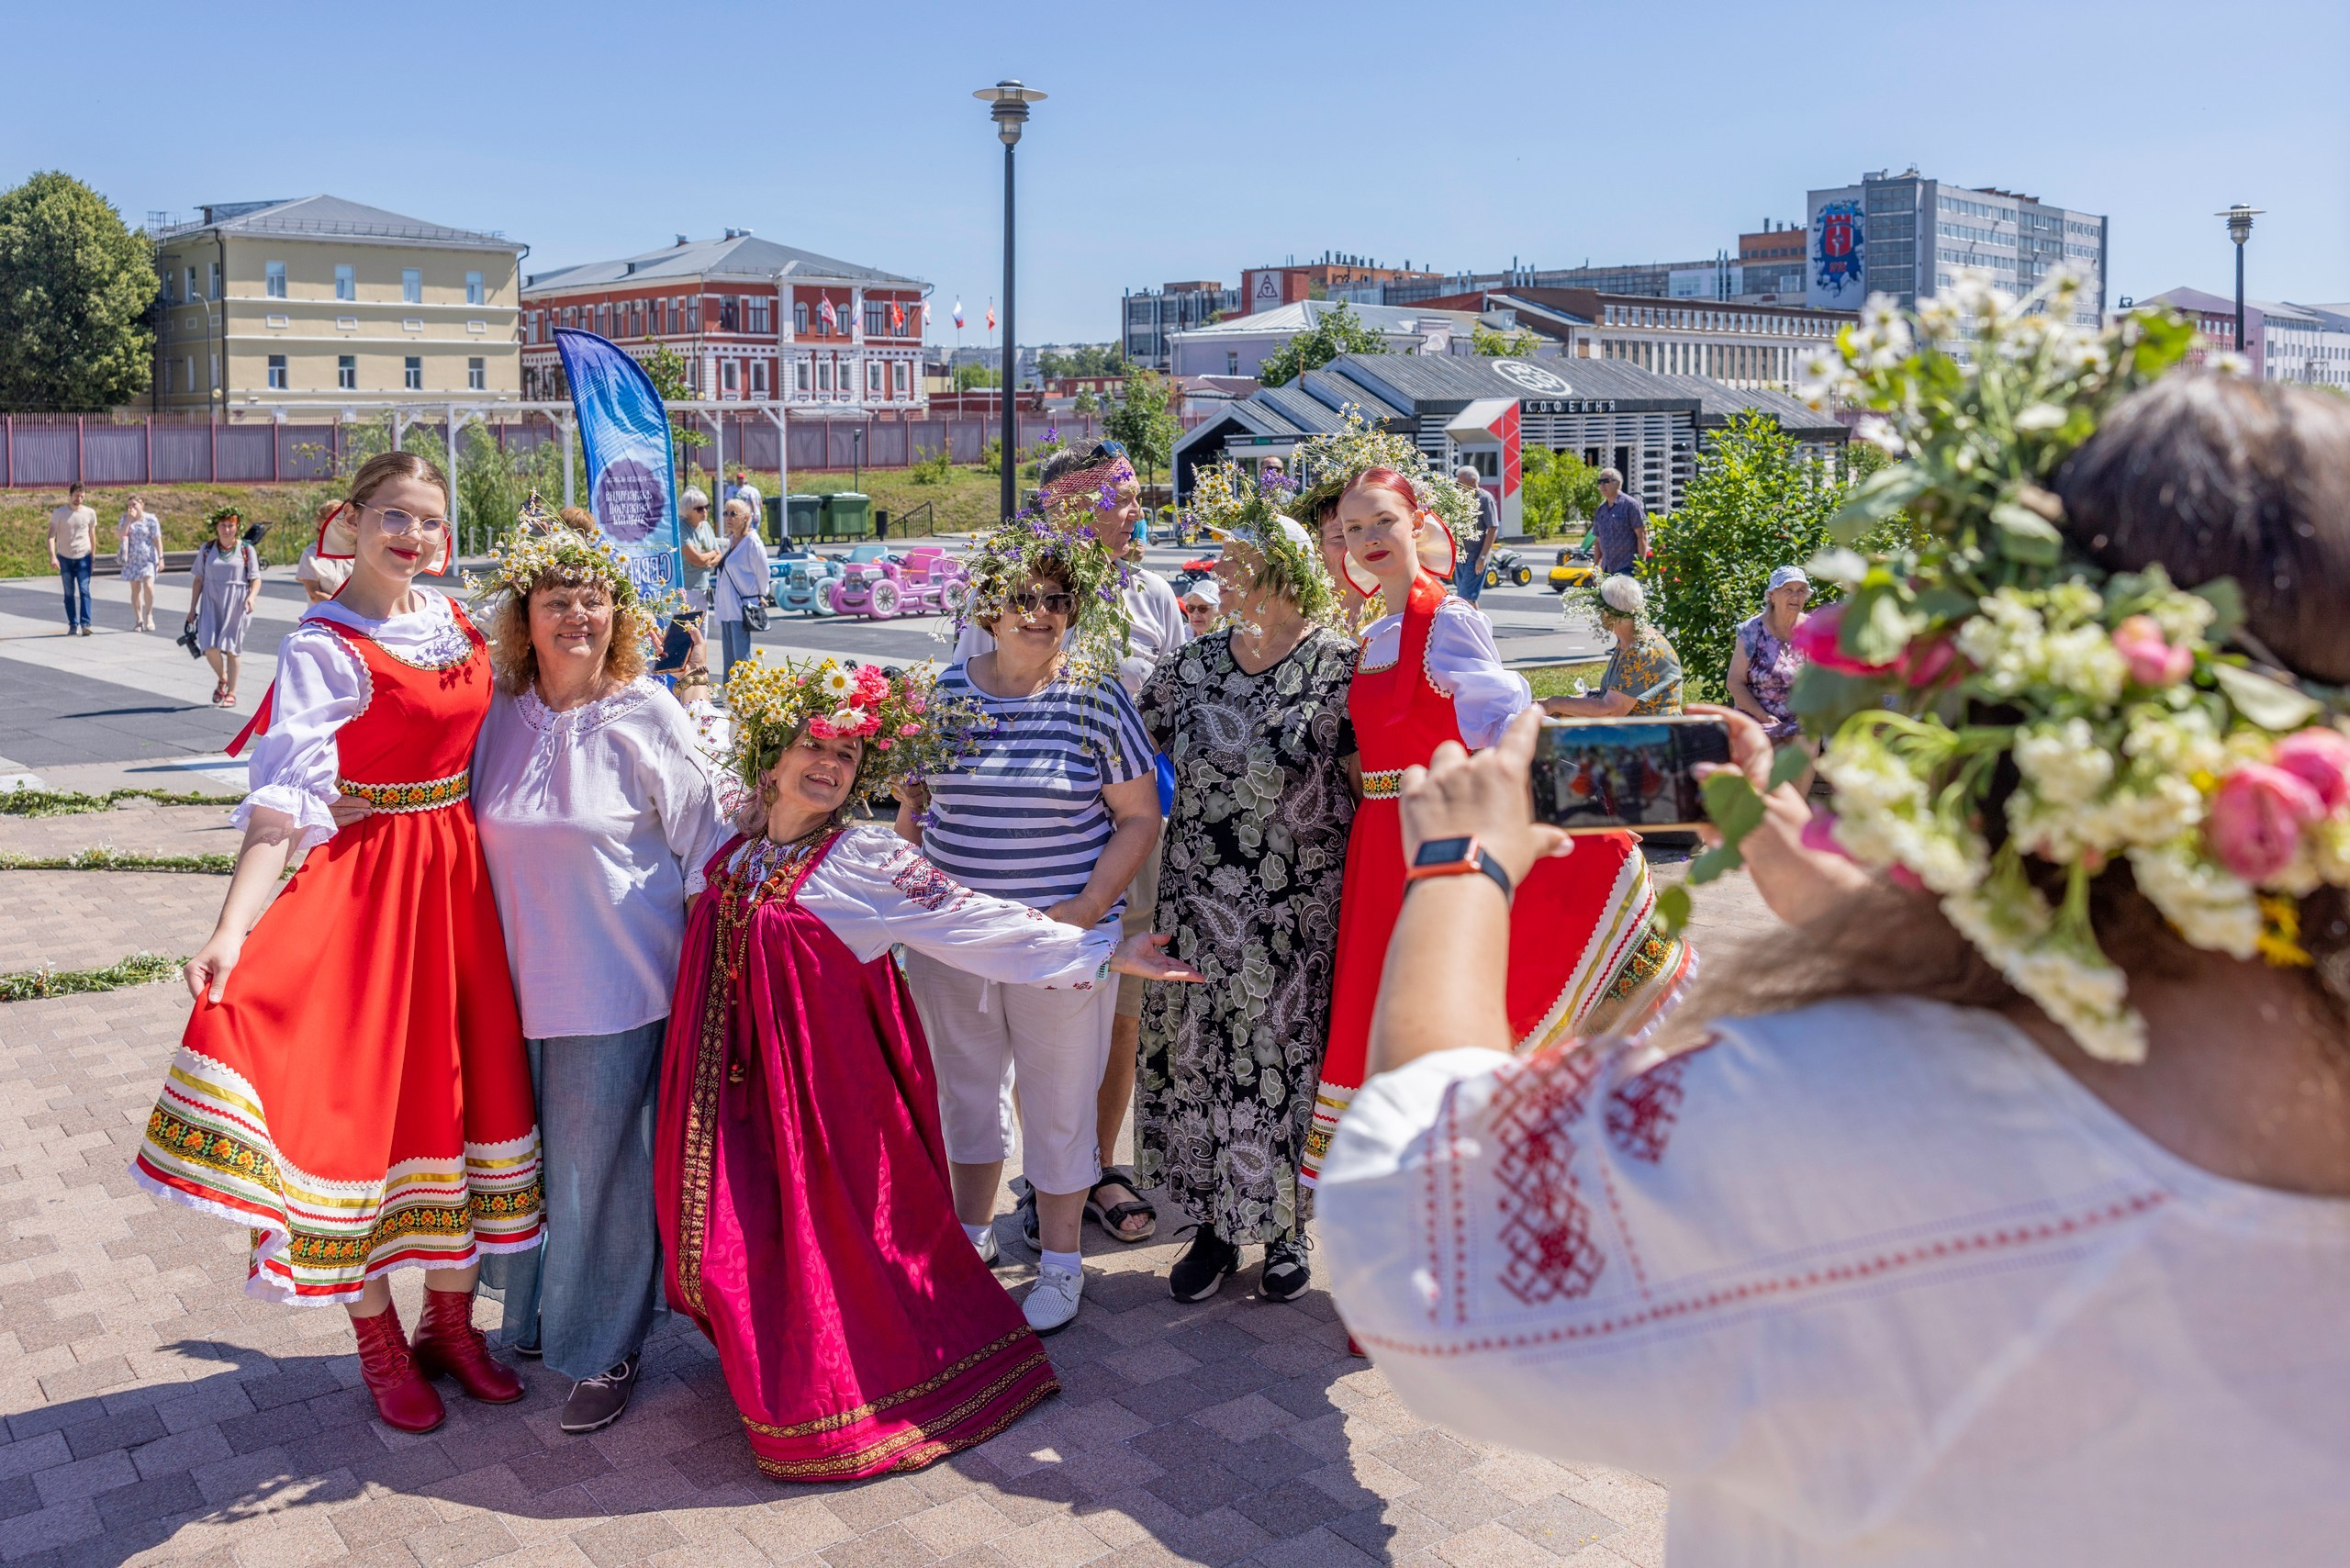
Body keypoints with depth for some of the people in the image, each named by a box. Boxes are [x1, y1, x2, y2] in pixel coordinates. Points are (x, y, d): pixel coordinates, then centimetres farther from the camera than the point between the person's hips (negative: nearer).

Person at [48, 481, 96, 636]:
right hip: (65, 558, 0)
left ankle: (85, 624, -18)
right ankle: (73, 625, 13)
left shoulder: (89, 513, 0)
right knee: (69, 593, 7)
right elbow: (51, 536, -11)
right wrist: (52, 556, -24)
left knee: (84, 590, -13)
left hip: (83, 558, 0)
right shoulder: (59, 513, -5)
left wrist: (93, 556, 12)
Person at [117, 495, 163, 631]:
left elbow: (157, 539, -4)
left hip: (148, 558, -4)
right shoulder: (126, 519, 9)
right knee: (135, 589, 6)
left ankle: (149, 616, -3)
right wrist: (129, 519, -11)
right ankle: (138, 620, 11)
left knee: (148, 585, -19)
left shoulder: (151, 519, -2)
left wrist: (160, 558, -9)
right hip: (132, 559, 4)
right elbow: (121, 535, -6)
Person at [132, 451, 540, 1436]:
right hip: (366, 880, -6)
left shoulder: (453, 618, 7)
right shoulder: (324, 649, -12)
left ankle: (451, 1319, 27)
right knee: (360, 1094, 0)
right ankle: (380, 1345, 17)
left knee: (468, 1086, 10)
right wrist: (232, 928, -33)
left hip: (461, 876, 6)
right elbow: (284, 797, -23)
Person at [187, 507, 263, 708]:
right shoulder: (206, 549, 7)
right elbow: (198, 580, 10)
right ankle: (222, 679, 19)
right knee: (210, 647, -10)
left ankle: (231, 692, 13)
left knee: (231, 647, 2)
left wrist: (252, 597, -22)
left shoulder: (246, 550, 1)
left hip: (236, 604, -2)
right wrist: (192, 608, 10)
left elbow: (256, 579, -2)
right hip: (211, 602, 2)